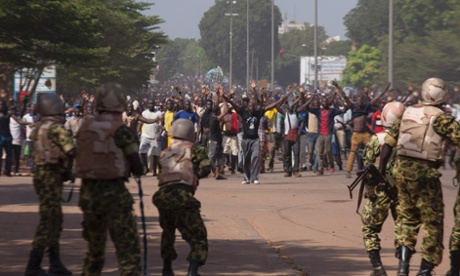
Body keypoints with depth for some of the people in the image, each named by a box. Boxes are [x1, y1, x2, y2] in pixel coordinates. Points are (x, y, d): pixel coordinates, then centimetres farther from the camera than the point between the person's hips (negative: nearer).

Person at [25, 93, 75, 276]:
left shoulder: (39, 128, 14)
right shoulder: (55, 127, -15)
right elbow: (71, 150, -24)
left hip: (41, 173, 10)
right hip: (51, 177, -10)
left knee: (55, 220, 16)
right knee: (48, 221, -7)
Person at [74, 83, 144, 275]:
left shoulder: (85, 128, 2)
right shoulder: (120, 131, -11)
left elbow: (80, 159, 9)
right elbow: (138, 169, -7)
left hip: (88, 192, 6)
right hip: (114, 193, -5)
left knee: (94, 247, 21)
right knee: (128, 249, -4)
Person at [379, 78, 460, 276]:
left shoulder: (408, 113, 9)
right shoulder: (441, 118, -7)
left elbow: (388, 142, 11)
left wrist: (380, 172, 17)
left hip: (401, 169, 5)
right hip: (424, 172, -5)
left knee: (407, 216, 18)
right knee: (432, 222, 7)